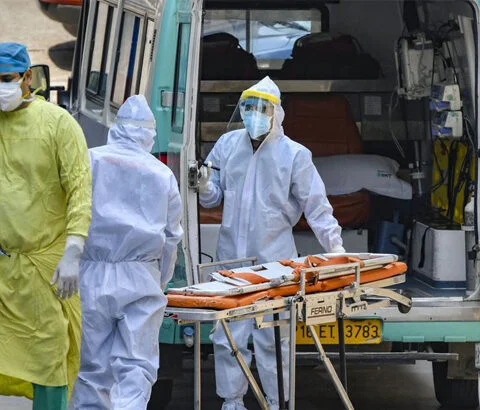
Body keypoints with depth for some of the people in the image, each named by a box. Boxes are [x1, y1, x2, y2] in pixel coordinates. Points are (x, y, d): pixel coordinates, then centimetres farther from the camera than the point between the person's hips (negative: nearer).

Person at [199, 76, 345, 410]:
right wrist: (204, 186, -11)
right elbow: (215, 196, 11)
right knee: (228, 335, 4)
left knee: (272, 338, -1)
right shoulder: (228, 145, 6)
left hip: (274, 259, -3)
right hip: (231, 257, 3)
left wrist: (334, 245, -9)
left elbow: (316, 205, -2)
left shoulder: (295, 154, -3)